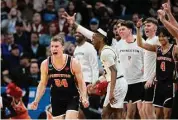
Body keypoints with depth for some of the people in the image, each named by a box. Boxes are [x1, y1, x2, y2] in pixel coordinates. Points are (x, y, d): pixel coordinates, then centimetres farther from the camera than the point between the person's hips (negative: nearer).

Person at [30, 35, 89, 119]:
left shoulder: (73, 62, -16)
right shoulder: (45, 64, -8)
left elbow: (81, 82, -8)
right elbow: (42, 84, 4)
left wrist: (84, 98, -24)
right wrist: (36, 101, -7)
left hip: (72, 99, -3)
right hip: (56, 99, 3)